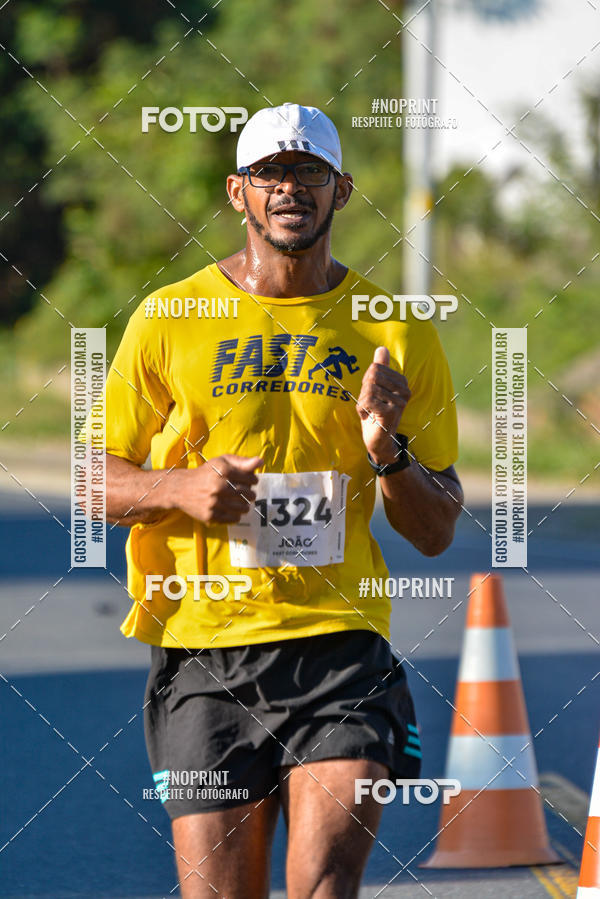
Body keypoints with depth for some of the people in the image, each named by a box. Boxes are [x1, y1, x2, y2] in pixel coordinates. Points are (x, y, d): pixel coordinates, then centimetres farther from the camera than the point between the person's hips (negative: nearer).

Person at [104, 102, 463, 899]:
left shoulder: (398, 336, 8)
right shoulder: (168, 320, 6)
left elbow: (437, 532, 11)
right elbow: (97, 481, 11)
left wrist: (389, 452, -9)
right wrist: (179, 487, -9)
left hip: (340, 643, 0)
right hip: (202, 649, 1)